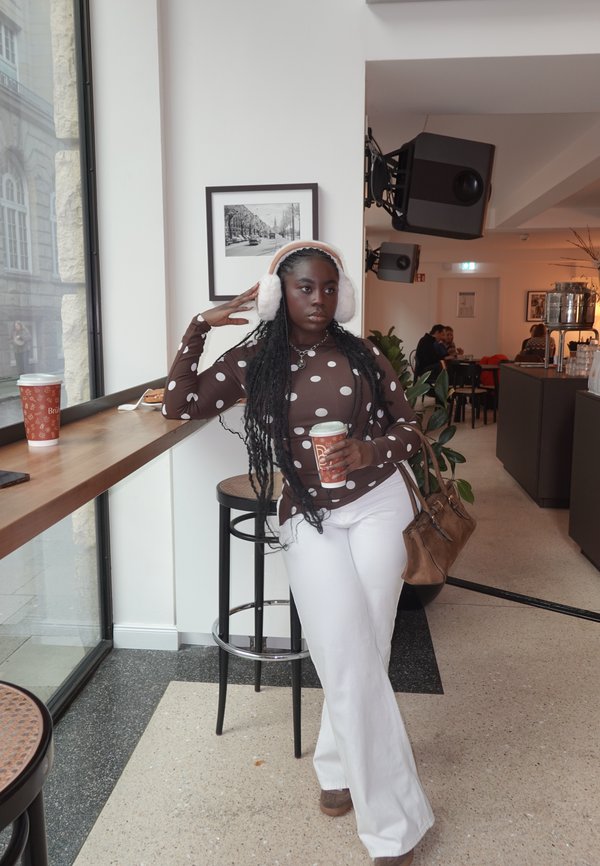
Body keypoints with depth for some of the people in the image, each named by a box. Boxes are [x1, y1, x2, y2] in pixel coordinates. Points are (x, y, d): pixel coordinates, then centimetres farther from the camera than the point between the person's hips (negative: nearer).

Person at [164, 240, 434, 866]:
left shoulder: (362, 355, 2)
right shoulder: (255, 360, 1)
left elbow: (407, 427, 6)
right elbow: (178, 404, -2)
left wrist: (372, 451, -14)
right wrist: (200, 326, -7)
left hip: (376, 506, 2)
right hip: (308, 520, -1)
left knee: (363, 657, 4)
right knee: (348, 662, -6)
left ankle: (340, 767, 31)